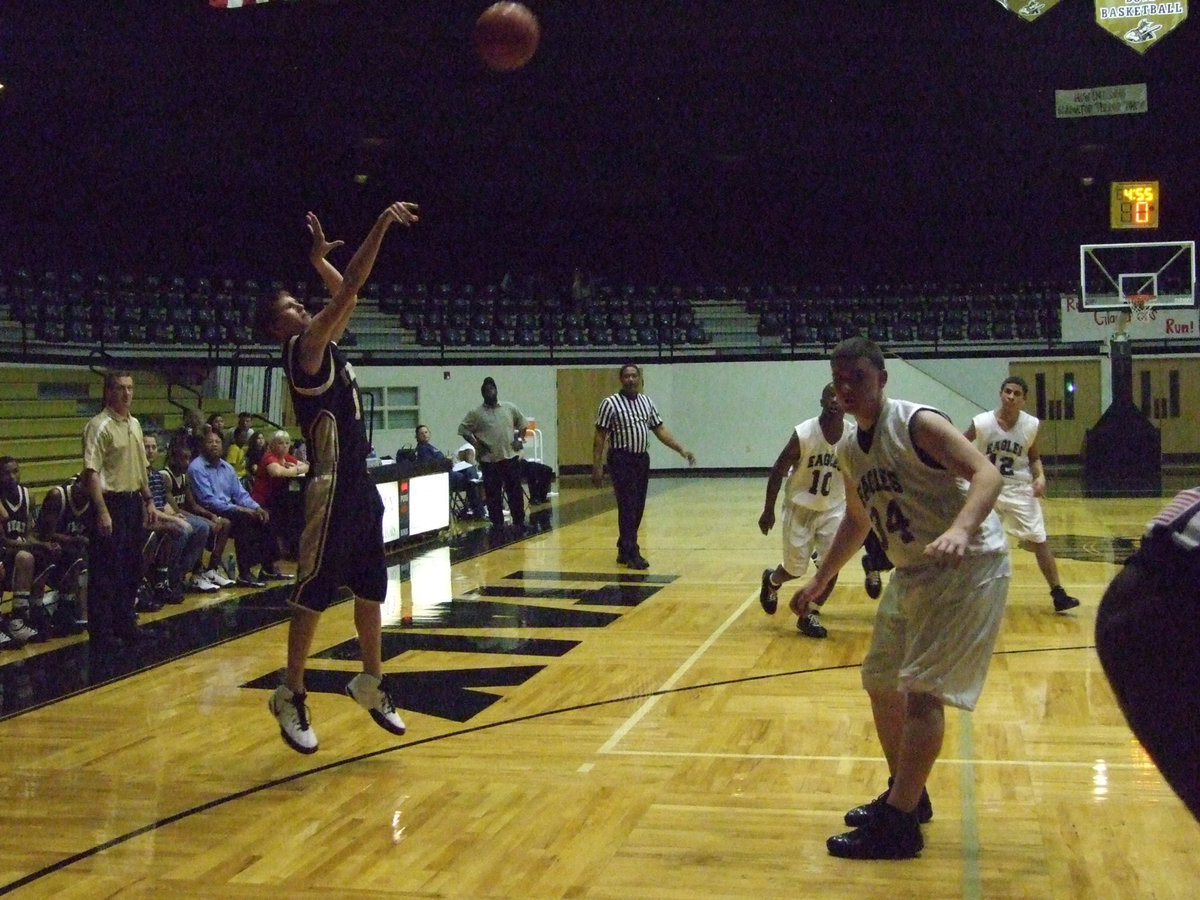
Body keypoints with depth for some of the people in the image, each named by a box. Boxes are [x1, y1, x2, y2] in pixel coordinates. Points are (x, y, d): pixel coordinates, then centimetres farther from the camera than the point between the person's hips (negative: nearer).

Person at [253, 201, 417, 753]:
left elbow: (348, 296, 28)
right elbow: (349, 289, -18)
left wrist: (319, 260, 19)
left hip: (359, 484, 9)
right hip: (331, 489, -9)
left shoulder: (324, 346, 14)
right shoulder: (304, 350, -11)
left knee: (371, 588, 15)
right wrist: (381, 225, -17)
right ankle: (291, 696, 5)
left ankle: (371, 683, 27)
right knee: (314, 592, -4)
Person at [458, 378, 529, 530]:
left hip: (511, 456, 1)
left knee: (515, 491, 5)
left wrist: (518, 439, 3)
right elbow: (463, 429, 4)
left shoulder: (509, 408, 6)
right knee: (493, 494, 3)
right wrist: (476, 444, -5)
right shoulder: (476, 413, 0)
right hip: (489, 459, -1)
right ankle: (497, 524, 12)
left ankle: (519, 521, 15)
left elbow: (522, 424, 17)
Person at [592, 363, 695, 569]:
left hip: (642, 459, 6)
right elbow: (600, 437, -8)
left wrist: (681, 450, 1)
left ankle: (624, 550, 22)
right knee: (628, 507, -8)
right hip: (621, 460, -6)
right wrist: (597, 467, -13)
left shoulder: (647, 402, 9)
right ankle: (631, 554, -3)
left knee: (638, 508, 10)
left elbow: (660, 430, 11)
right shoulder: (610, 404, -8)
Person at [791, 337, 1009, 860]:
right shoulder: (848, 450, 6)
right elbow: (858, 519, 22)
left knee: (921, 689, -13)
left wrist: (960, 529, -48)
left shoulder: (917, 424, -19)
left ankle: (899, 826, -6)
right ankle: (905, 796, 32)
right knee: (881, 684, 15)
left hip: (967, 564, -9)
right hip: (913, 571, 9)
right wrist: (820, 580, 24)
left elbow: (986, 474, -30)